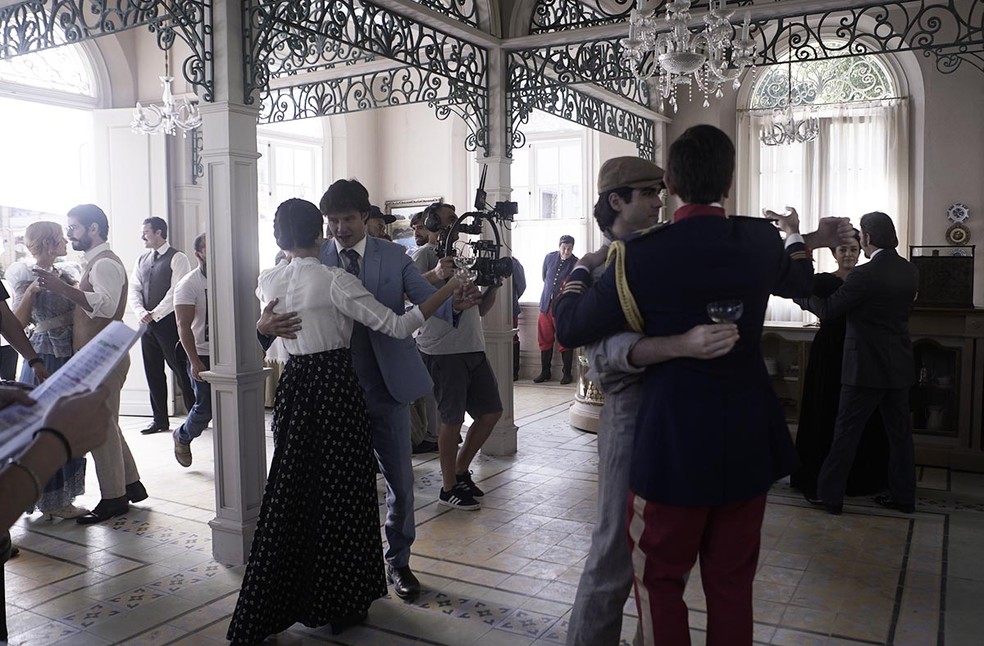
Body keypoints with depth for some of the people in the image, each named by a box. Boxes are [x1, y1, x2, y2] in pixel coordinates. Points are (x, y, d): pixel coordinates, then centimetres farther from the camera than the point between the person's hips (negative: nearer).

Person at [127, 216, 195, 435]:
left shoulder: (177, 259, -5)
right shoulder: (141, 261, 16)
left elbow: (176, 291, -14)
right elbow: (133, 290, 11)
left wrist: (155, 314, -15)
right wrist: (141, 313, -7)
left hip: (168, 322, -7)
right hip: (147, 324, 7)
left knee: (181, 370, -4)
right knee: (153, 373, 9)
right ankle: (160, 420, 18)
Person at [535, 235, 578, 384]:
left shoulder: (576, 264, -9)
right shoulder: (549, 257, 4)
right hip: (546, 305, 4)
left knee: (565, 342, 1)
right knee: (544, 341, 10)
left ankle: (567, 374, 13)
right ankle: (545, 372, 21)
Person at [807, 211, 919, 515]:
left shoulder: (866, 274, -18)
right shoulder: (910, 271, 5)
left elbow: (828, 309, -14)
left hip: (867, 365, -7)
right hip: (900, 365, 7)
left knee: (847, 431, 0)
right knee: (899, 431, 13)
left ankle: (830, 494, 7)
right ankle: (903, 496, 23)